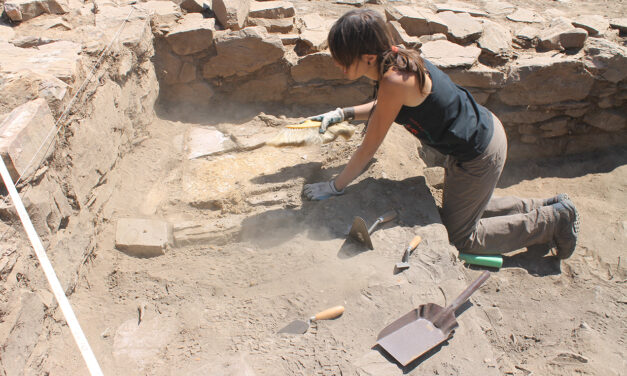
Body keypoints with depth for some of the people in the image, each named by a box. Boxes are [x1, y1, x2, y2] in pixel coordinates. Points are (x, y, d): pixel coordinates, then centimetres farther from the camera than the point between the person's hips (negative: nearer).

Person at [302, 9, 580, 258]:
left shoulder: (395, 80, -31)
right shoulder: (395, 59, -5)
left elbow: (368, 150, -22)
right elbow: (383, 107, 16)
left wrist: (334, 187, -11)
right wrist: (342, 114, 7)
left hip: (480, 155, -9)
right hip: (483, 130, 9)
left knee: (460, 236, 10)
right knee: (467, 209, 27)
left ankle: (553, 220, 18)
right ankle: (544, 207, 33)